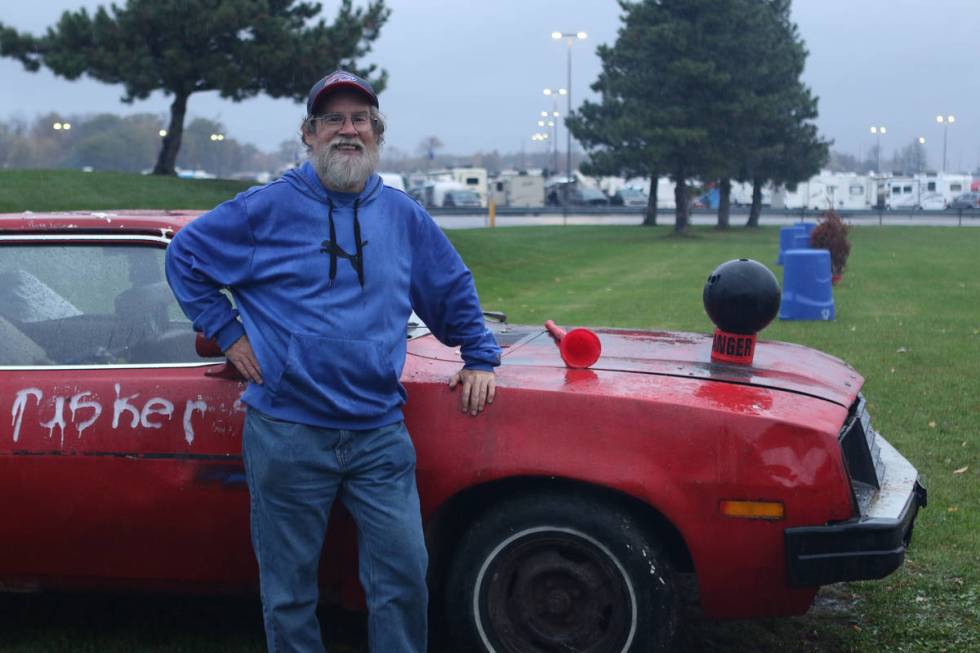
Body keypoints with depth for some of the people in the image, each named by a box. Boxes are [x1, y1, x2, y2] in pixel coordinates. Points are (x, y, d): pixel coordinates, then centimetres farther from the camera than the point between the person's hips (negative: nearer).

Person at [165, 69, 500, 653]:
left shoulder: (403, 216, 10)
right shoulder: (268, 208, -1)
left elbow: (455, 289, 23)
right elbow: (184, 256, 7)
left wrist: (480, 358, 20)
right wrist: (227, 331, 1)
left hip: (380, 435, 3)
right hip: (286, 432, -2)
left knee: (403, 577, 2)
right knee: (290, 589, 7)